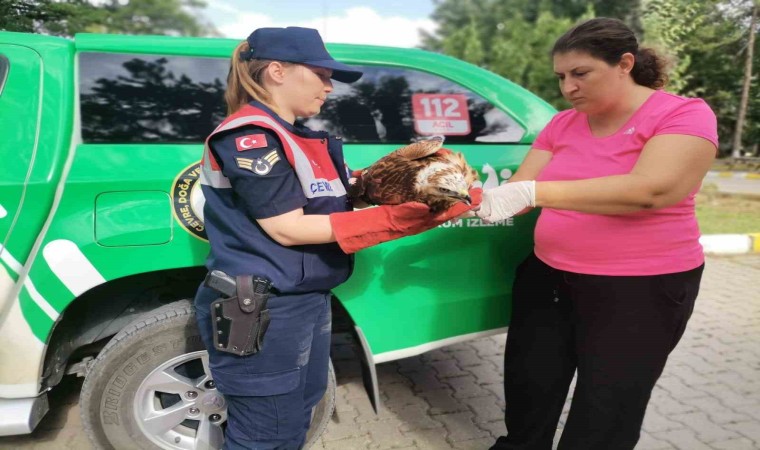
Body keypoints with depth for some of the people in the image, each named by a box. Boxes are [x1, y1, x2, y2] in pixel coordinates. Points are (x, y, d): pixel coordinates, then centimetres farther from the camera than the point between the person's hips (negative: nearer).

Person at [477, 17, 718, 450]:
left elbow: (649, 189, -28)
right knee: (528, 394, 16)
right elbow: (520, 190, -1)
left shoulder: (684, 114, -11)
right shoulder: (562, 124, 5)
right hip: (547, 278, 5)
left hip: (639, 290, -4)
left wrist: (533, 192, -35)